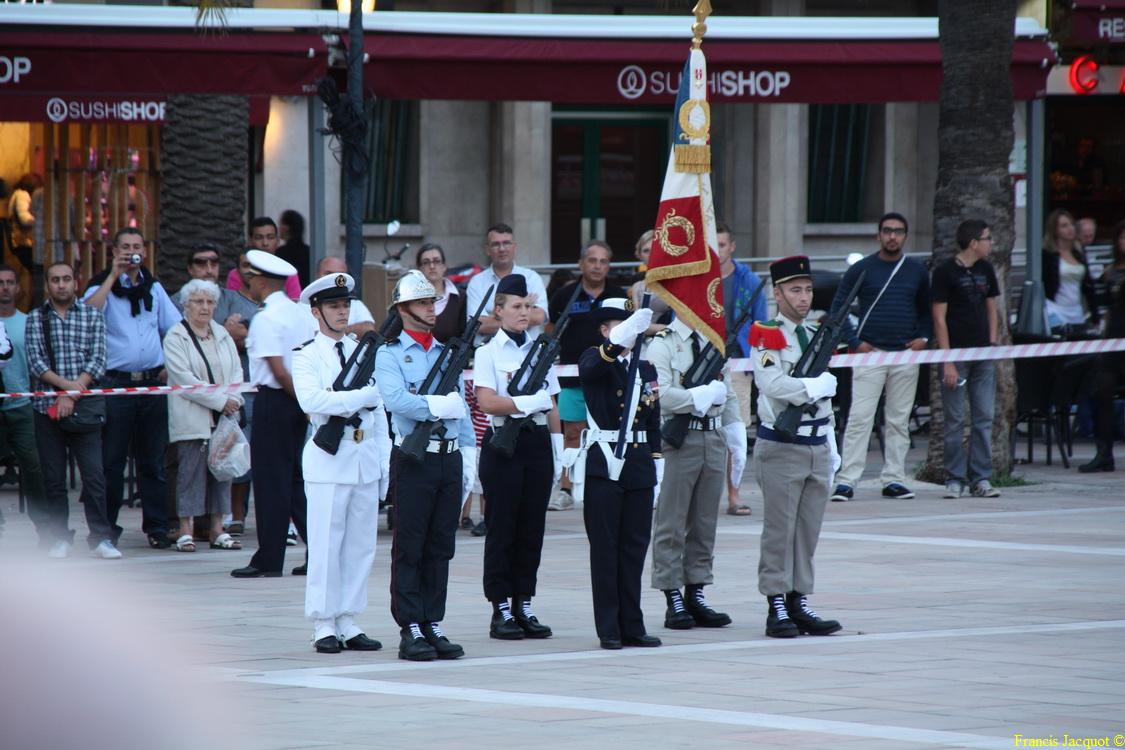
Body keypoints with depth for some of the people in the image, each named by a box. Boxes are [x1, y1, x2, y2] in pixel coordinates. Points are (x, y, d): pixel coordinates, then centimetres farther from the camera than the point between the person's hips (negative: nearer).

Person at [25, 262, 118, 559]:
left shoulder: (93, 316, 8)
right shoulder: (35, 319, 9)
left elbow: (98, 361, 0)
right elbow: (35, 362, -2)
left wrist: (73, 393, -11)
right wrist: (66, 384, -15)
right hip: (47, 407, 1)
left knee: (93, 473, -8)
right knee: (53, 476, 3)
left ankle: (101, 538, -5)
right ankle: (58, 538, 8)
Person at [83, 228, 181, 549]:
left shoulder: (154, 288, 14)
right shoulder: (103, 286, 1)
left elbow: (177, 329, 18)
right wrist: (113, 276, -19)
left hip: (153, 383, 3)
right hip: (115, 383, -3)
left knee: (152, 459, 6)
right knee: (111, 459, -1)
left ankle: (156, 526, 10)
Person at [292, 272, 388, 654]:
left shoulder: (364, 352, 14)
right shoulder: (307, 356, -2)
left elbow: (379, 410, 15)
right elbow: (310, 400, -20)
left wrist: (385, 461, 9)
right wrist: (361, 396, -20)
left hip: (366, 458, 5)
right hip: (329, 458, -5)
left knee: (361, 544, 6)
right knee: (326, 544, -4)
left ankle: (349, 623, 12)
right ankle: (324, 626, 0)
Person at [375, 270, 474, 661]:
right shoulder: (390, 354, -2)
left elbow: (461, 408, 16)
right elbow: (396, 400, -19)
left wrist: (468, 460, 11)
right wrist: (440, 405, -12)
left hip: (450, 457, 6)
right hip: (415, 461, -6)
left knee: (441, 547, 7)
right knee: (410, 548, -3)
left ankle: (433, 626, 12)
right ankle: (411, 631, -1)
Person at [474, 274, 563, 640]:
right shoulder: (488, 353, -2)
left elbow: (551, 406, 16)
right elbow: (487, 402, -14)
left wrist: (557, 449, 10)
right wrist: (527, 403, -23)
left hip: (537, 443, 5)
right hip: (503, 444, -5)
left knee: (532, 526, 6)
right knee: (502, 527, -2)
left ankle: (524, 606, 12)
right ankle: (501, 610, 1)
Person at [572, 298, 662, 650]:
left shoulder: (646, 369, 13)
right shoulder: (594, 361, -3)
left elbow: (654, 422, 17)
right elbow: (594, 368, -29)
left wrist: (656, 469, 12)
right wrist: (628, 331, -44)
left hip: (639, 465, 5)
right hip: (604, 465, -5)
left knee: (635, 548, 7)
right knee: (605, 548, -1)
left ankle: (632, 626, 13)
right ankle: (609, 629, 2)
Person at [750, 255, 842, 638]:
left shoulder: (816, 337, 16)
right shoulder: (766, 337, -7)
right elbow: (771, 383, -24)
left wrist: (832, 448, 20)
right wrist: (814, 386, -15)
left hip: (817, 447, 7)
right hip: (781, 447, -7)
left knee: (808, 531, 8)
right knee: (779, 531, -4)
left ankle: (799, 604, 12)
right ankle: (777, 609, -2)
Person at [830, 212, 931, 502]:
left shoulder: (917, 272, 11)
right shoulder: (861, 270, 1)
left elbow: (926, 309, 22)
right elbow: (838, 308, 3)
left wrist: (923, 337, 5)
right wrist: (855, 342, -5)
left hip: (906, 356, 3)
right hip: (870, 353, -3)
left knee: (899, 421, 5)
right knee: (859, 418, -9)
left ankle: (894, 479, 11)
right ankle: (847, 481, -11)